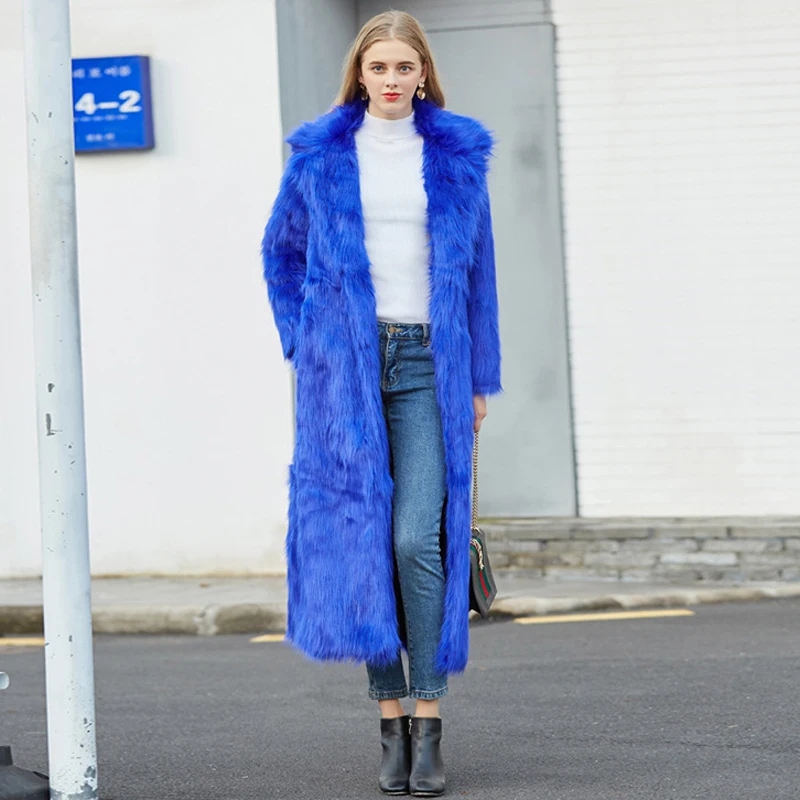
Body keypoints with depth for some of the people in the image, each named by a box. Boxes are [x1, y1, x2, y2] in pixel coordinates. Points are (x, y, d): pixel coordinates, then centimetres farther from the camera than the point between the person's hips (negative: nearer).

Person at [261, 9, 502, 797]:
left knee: (419, 537, -11)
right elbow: (282, 252, 19)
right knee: (363, 534, 0)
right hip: (345, 366, 1)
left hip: (427, 363, -1)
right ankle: (390, 719, 7)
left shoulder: (457, 154, 8)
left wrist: (481, 377, 9)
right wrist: (303, 344, 8)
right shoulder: (319, 155, 7)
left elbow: (477, 267, 11)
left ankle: (428, 722, -7)